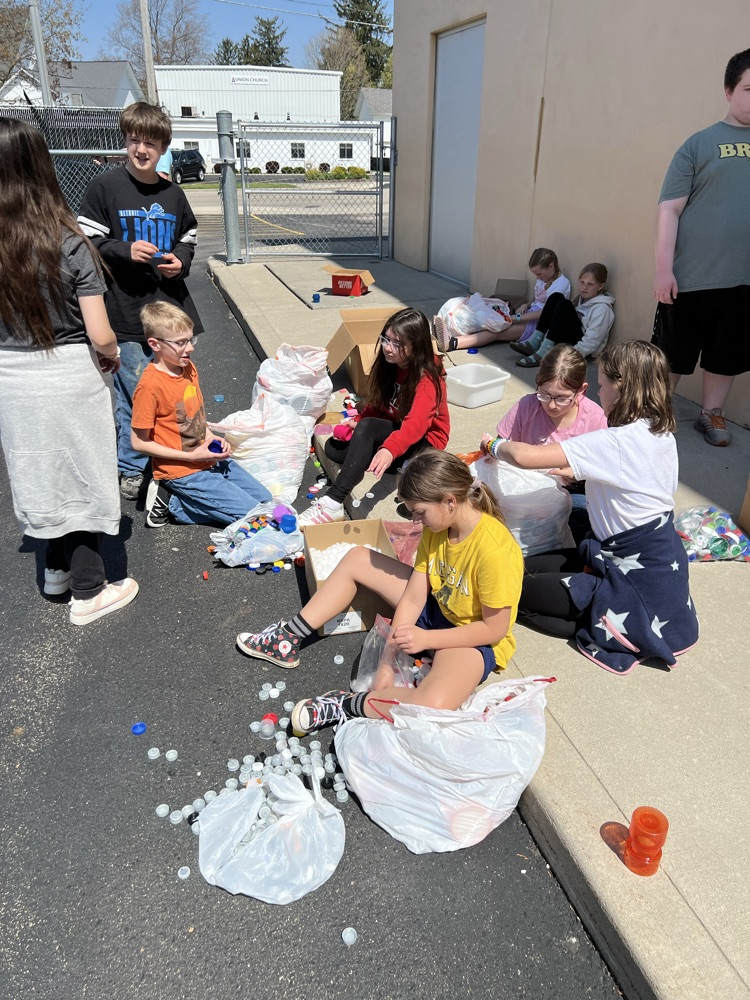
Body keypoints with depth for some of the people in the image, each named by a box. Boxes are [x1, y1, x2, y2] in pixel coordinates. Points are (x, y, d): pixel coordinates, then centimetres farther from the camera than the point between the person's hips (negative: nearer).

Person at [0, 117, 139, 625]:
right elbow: (101, 336, -16)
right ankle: (89, 592, 23)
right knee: (82, 477, 11)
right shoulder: (68, 243, -16)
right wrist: (112, 358, 5)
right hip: (68, 377, -4)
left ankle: (58, 565, 41)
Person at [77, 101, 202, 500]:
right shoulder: (105, 187, -2)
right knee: (135, 392, -4)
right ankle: (131, 470, 15)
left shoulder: (173, 194, 10)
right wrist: (125, 251, -16)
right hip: (125, 310, -4)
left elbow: (188, 238, 22)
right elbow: (86, 242, -2)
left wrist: (180, 262, 1)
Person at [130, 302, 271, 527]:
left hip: (209, 457, 8)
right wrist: (191, 456, -18)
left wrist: (212, 439, -2)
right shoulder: (150, 386, -21)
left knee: (265, 499, 9)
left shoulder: (189, 367, 3)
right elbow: (139, 442, -17)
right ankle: (171, 502, -1)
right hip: (182, 471, -8)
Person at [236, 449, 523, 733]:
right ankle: (288, 638, 6)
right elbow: (412, 598, -9)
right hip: (435, 610, 7)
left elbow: (495, 628, -23)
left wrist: (426, 639, -24)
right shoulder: (437, 527, -9)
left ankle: (343, 706, -16)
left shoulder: (494, 550, -31)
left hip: (477, 641, -7)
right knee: (357, 559, 1)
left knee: (431, 704, -41)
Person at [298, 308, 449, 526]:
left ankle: (333, 502, -41)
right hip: (394, 429, 8)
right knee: (334, 447, -11)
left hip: (424, 440, -8)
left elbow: (416, 424, -41)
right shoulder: (389, 366, -1)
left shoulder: (427, 379, -24)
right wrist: (357, 422, -12)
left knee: (367, 428, -35)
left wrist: (389, 450, -58)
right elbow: (377, 406, 8)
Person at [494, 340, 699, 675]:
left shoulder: (614, 443, -27)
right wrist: (576, 472, 9)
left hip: (637, 581, -9)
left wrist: (496, 446, -9)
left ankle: (610, 631, -3)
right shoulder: (663, 433, 0)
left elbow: (523, 456, -29)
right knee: (528, 566, 12)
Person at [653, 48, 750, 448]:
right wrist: (663, 268, -13)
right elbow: (669, 208, -4)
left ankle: (711, 414, 29)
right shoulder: (701, 143, 1)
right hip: (694, 276, -4)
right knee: (671, 353, 5)